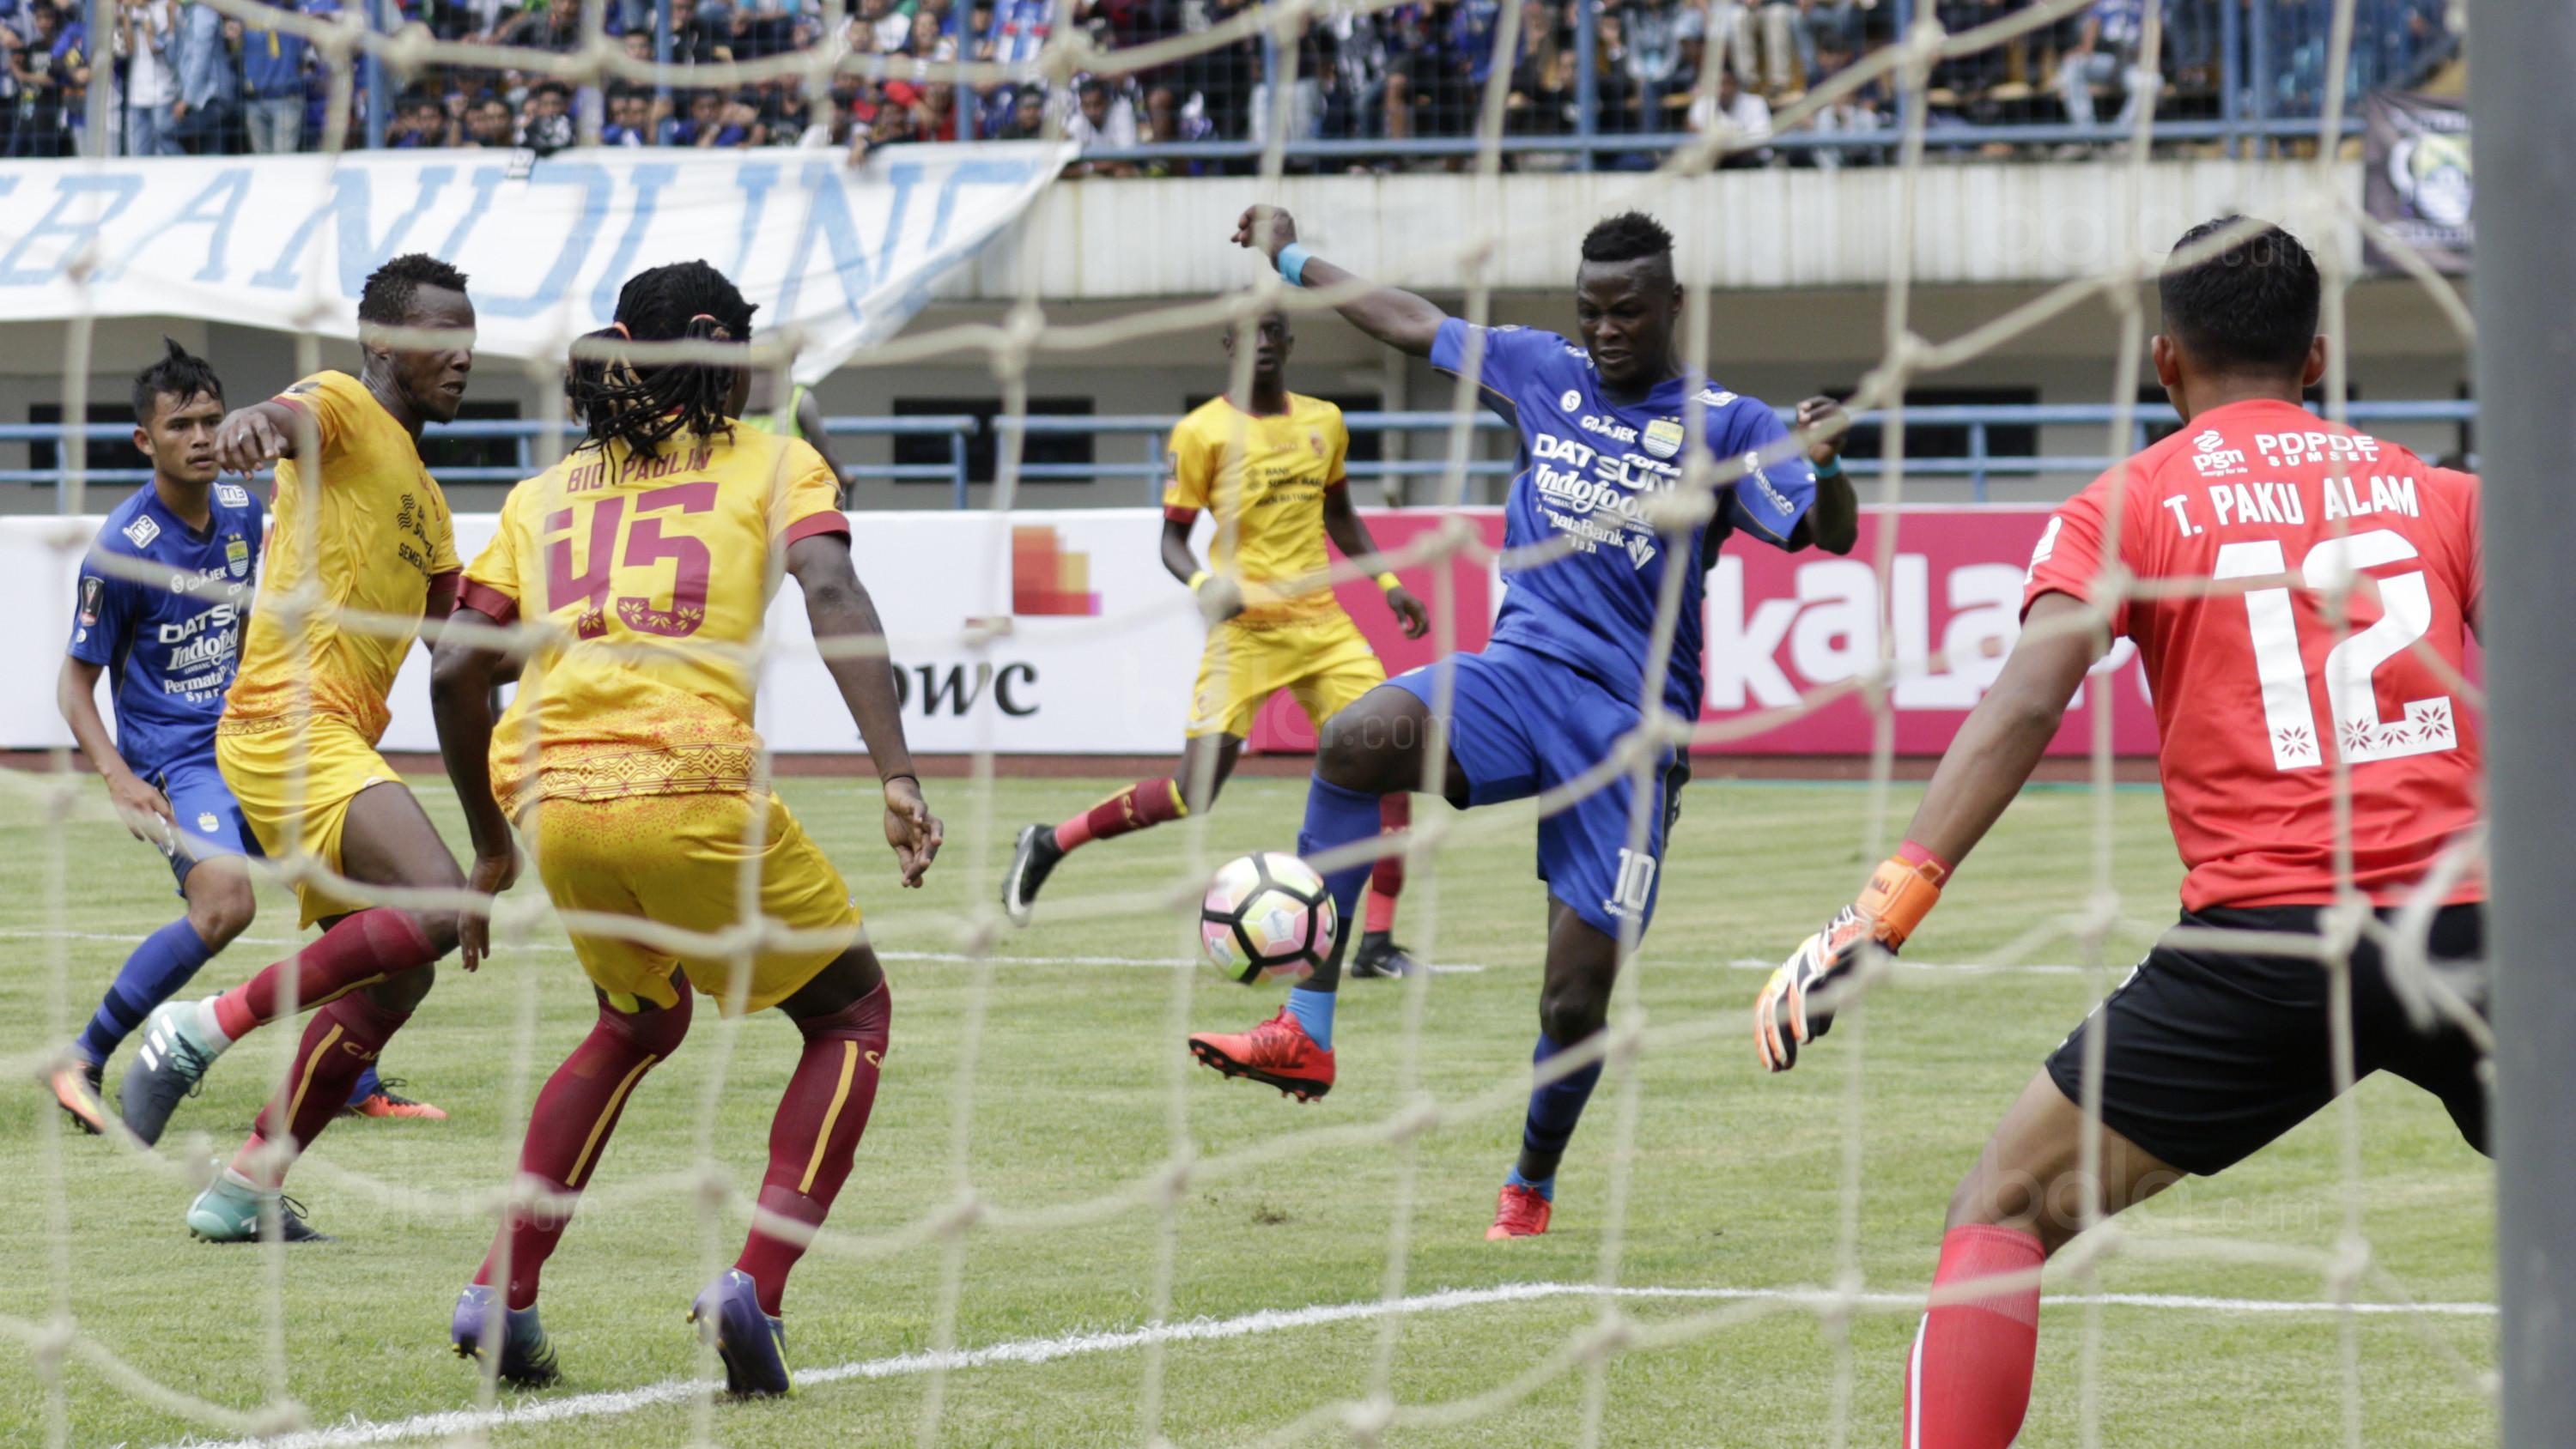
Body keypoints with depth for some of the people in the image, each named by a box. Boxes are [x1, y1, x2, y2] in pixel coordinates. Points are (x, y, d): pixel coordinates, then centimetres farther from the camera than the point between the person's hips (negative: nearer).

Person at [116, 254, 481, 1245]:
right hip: (292, 723, -10)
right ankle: (209, 1029, -18)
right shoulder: (343, 410, -4)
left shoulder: (423, 500, 24)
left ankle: (246, 1190, 14)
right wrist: (257, 423, -52)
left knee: (391, 981, 10)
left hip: (338, 742, 10)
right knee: (435, 908, -26)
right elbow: (294, 419, -28)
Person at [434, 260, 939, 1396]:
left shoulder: (544, 494, 23)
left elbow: (456, 672, 17)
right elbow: (832, 595, -6)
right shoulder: (773, 464, 13)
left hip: (549, 792, 5)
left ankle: (501, 1291, 18)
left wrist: (491, 851, 27)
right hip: (694, 783, -4)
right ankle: (755, 1283, -2)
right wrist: (898, 777, -13)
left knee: (639, 1022, 31)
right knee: (850, 1012, 17)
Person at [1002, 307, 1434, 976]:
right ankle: (1050, 844, 9)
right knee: (1194, 792, -13)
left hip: (1321, 621, 5)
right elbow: (1173, 538, -2)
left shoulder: (1324, 422, 10)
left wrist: (1387, 580, 13)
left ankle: (1377, 943, -3)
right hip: (1245, 626, -5)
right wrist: (1207, 584, -22)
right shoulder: (1203, 432, -5)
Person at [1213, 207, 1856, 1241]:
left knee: (1577, 1000, -4)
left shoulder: (1723, 427, 0)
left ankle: (1532, 1183, 25)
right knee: (1357, 740, -31)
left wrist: (1825, 464, -32)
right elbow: (1411, 324, 23)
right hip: (1518, 675, 2)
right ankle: (1306, 1032, -30)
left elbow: (1831, 536, -10)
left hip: (1628, 725, -2)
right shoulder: (1543, 373, 10)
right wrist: (1291, 258, 28)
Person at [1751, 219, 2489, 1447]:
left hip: (2261, 943, -3)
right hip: (2466, 928, 3)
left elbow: (2025, 702, -7)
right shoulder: (2436, 494, 15)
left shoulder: (2131, 506, 8)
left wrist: (1882, 912, -12)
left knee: (2006, 1212, 8)